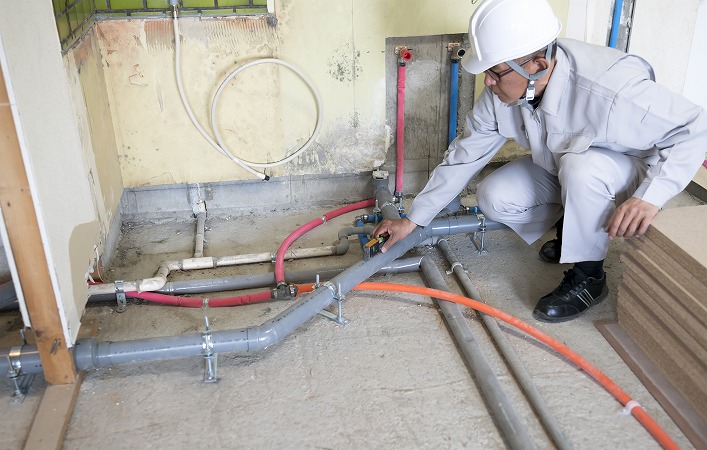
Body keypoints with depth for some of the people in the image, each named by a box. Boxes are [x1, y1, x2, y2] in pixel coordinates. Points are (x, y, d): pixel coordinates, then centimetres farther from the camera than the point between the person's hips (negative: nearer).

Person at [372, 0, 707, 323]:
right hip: (562, 170, 5)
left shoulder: (612, 88, -38)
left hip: (631, 170, -5)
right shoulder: (502, 89, -19)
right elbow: (463, 156, -10)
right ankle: (571, 225, 12)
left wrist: (651, 195, -41)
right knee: (492, 198, -15)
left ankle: (588, 276, -14)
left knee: (581, 167, -37)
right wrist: (413, 219, -8)